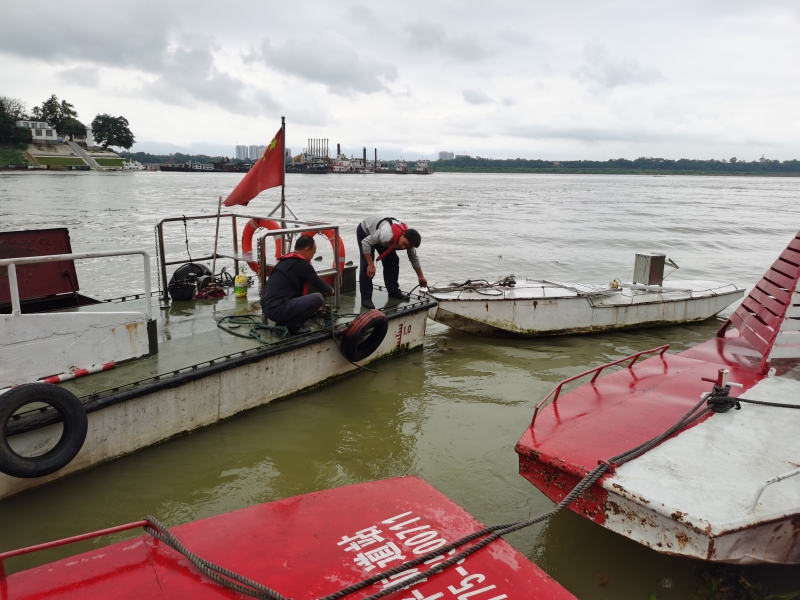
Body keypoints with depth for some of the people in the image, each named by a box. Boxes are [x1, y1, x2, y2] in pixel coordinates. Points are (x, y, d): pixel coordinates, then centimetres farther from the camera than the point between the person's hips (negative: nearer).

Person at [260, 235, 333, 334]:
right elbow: (319, 283, 4)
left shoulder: (286, 261, 22)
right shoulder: (302, 264, -6)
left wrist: (312, 304, 41)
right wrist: (330, 290, 27)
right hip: (278, 309, -10)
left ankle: (282, 323, 15)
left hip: (267, 307, 10)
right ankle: (293, 325, -2)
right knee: (318, 298, -11)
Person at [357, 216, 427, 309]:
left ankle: (393, 291, 14)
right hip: (365, 231, -6)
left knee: (393, 260, -1)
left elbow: (414, 259, -4)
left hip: (377, 231, 6)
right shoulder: (387, 235, -46)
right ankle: (366, 298, -13)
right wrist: (371, 265, -36)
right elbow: (365, 242, -37)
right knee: (366, 264, -18)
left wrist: (421, 277, 5)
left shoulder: (409, 239, -22)